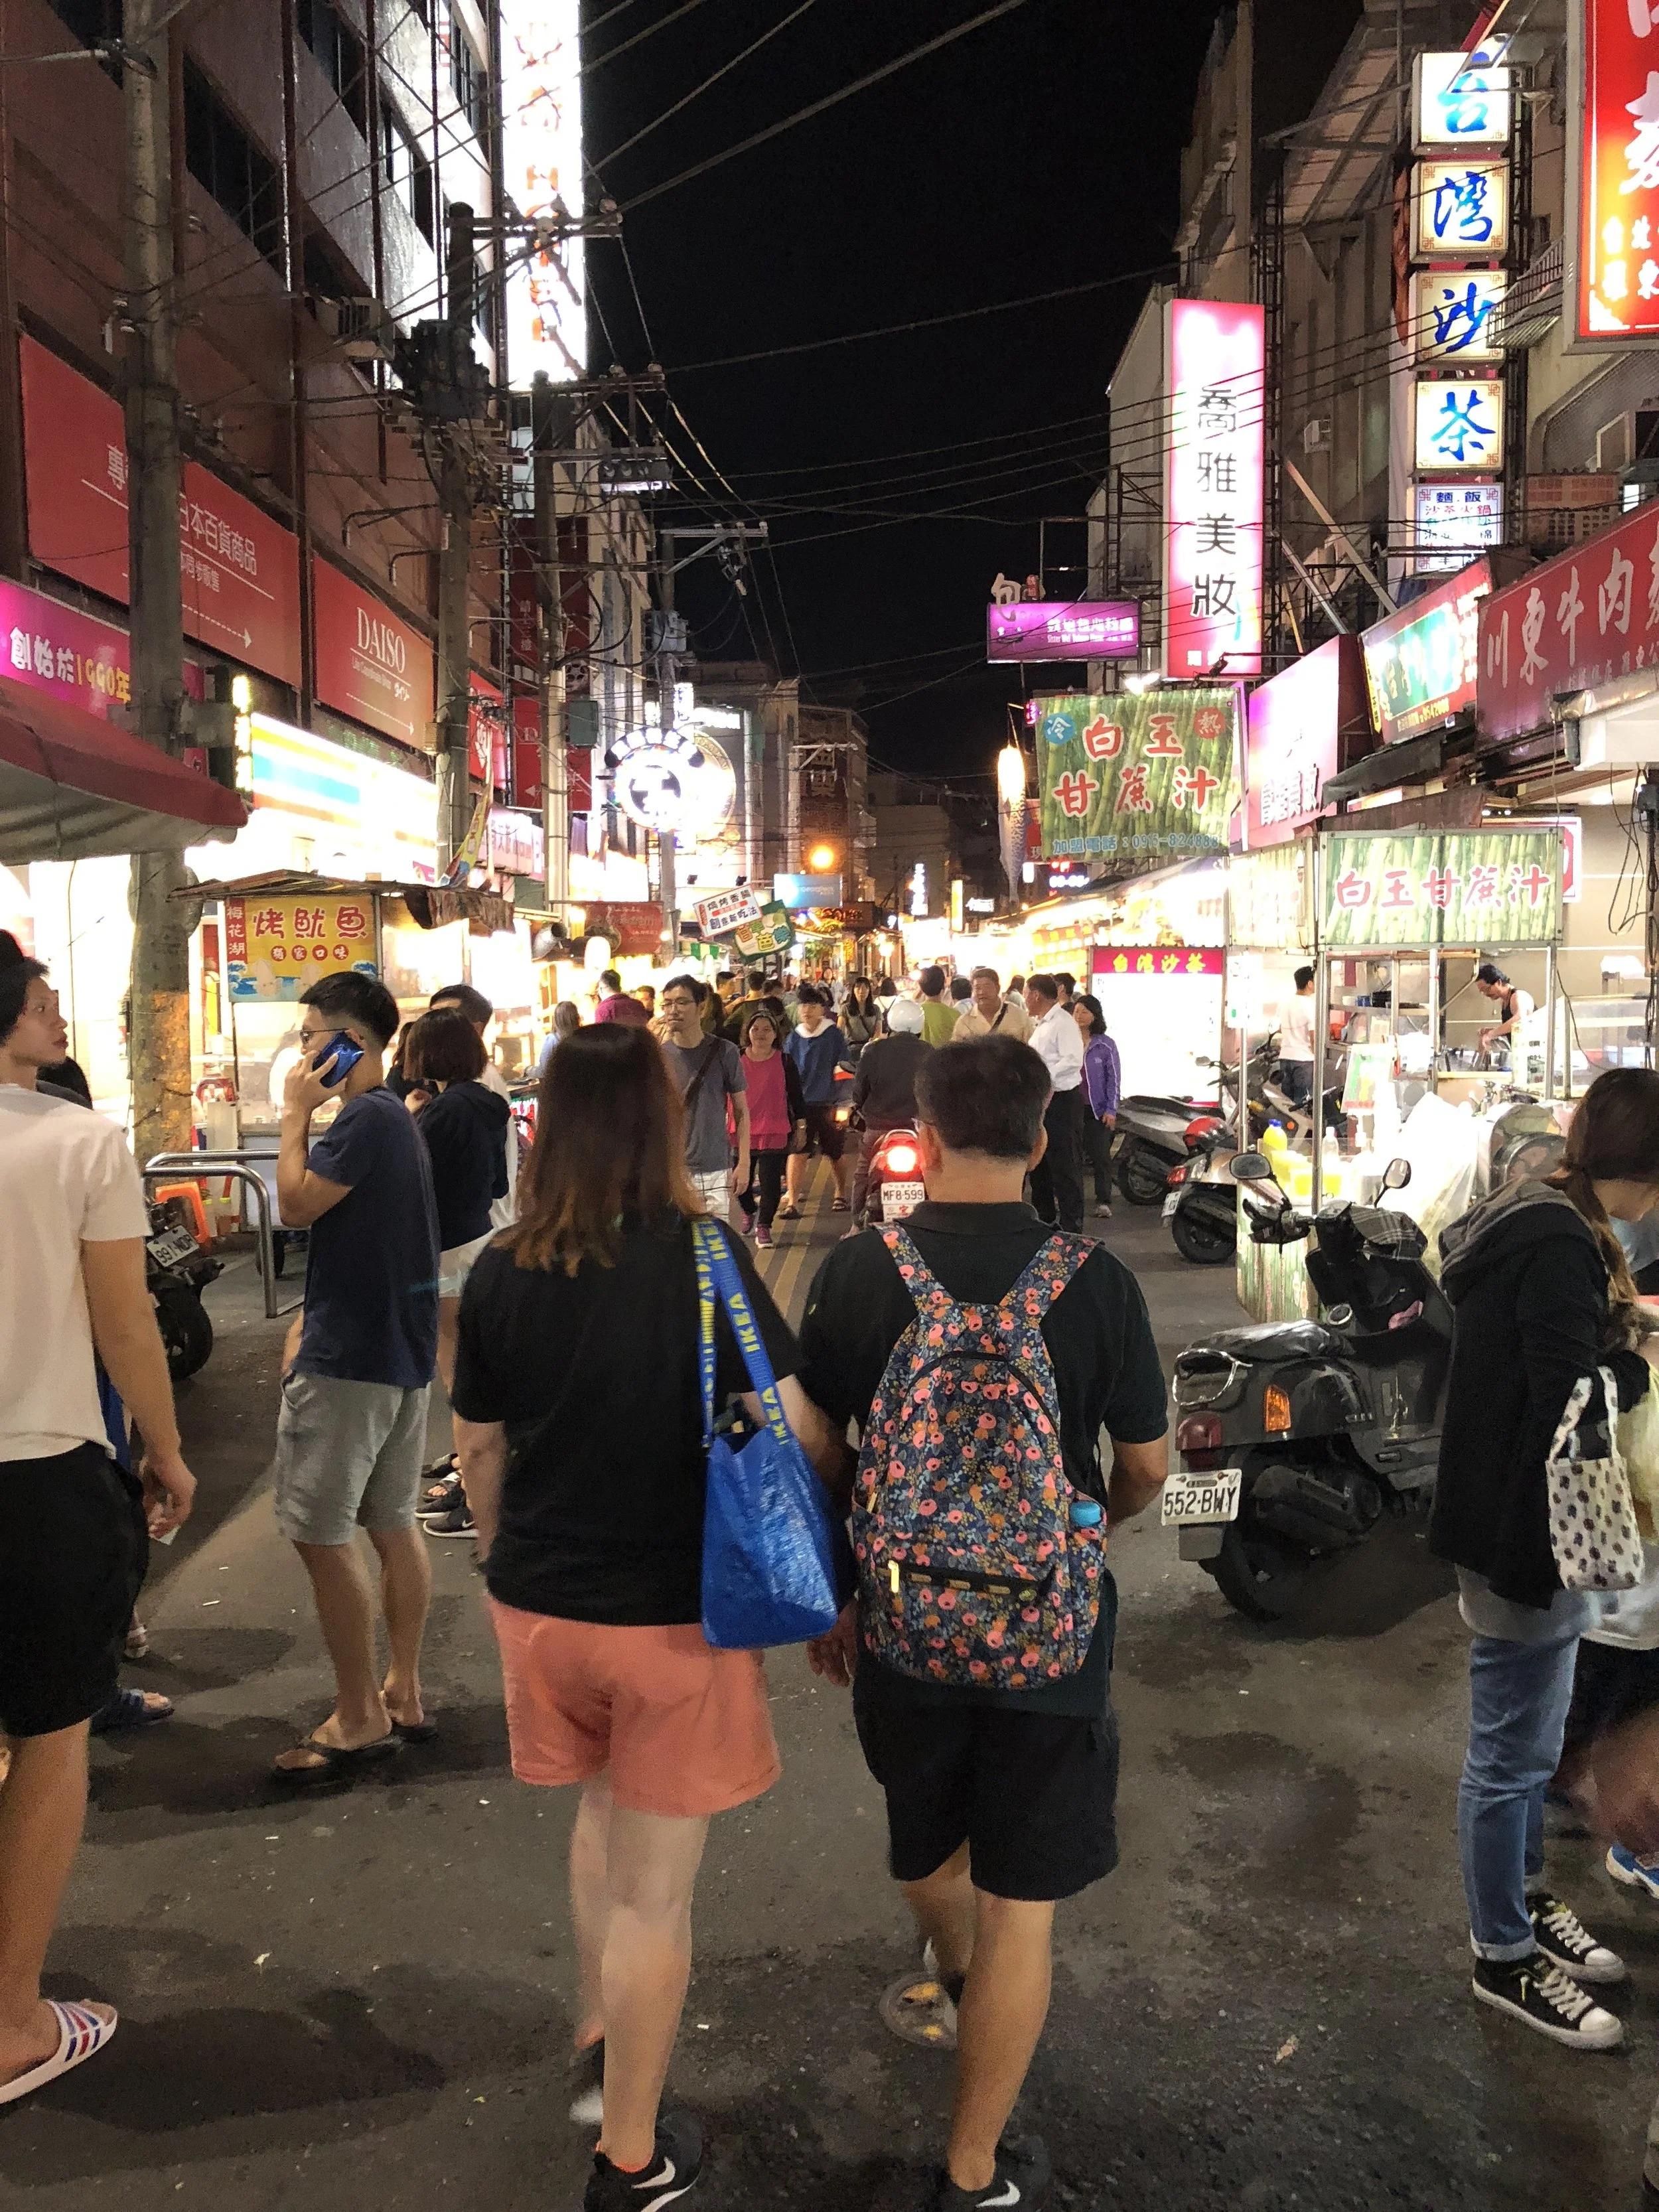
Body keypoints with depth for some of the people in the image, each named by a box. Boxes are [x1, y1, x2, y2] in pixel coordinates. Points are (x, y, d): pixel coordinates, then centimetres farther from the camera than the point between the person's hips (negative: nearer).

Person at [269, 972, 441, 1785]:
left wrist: (295, 1114, -10)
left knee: (321, 1534, -3)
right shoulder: (393, 1117, 15)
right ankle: (402, 1694, 23)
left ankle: (359, 1719, 4)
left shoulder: (366, 1119, -17)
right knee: (393, 1526, 14)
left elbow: (297, 1204, -19)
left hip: (350, 1358, -10)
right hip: (397, 1350, 10)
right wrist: (311, 1317, 17)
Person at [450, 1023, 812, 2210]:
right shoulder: (702, 1255, -17)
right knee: (654, 1889, 12)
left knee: (602, 1810, 31)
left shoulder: (501, 1274, -6)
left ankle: (597, 2044, 44)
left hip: (540, 1606, 4)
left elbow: (480, 1448, 5)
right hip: (677, 1615, -4)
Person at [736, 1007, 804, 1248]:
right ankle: (749, 1211, 39)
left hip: (775, 1133, -1)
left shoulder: (784, 1061, 1)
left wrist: (800, 1125, 6)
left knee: (770, 1182, -3)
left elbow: (795, 1095, 7)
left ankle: (764, 1226, 12)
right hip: (742, 1130, 2)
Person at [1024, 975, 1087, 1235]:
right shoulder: (1038, 1025, 17)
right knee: (1038, 1163, 17)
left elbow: (1073, 1060, -24)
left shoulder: (1063, 1023, -13)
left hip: (1062, 1100, -10)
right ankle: (1044, 1217, 29)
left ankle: (1071, 1224, 0)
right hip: (1040, 1100, 10)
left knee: (1065, 1165, -5)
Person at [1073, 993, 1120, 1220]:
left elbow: (1114, 1078, 0)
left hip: (1097, 1110, -2)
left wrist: (1111, 1110, -7)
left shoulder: (1106, 1045, 0)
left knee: (1101, 1156, -1)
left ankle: (1103, 1201, 5)